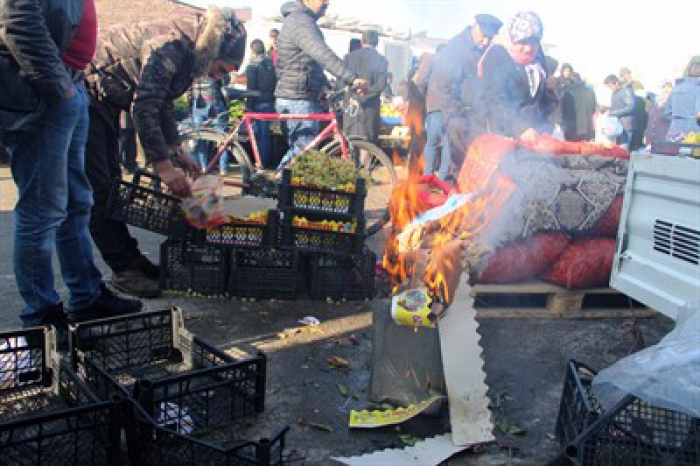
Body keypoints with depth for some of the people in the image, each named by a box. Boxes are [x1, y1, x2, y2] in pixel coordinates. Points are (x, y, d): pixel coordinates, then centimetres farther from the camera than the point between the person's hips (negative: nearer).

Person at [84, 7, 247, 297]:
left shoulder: (186, 51, 3)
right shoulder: (169, 46, -28)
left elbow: (162, 101, 14)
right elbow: (144, 108, -32)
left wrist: (177, 151, 10)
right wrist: (163, 166, -31)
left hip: (104, 102, 10)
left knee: (112, 184, 12)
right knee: (99, 189, -8)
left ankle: (129, 256, 19)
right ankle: (123, 269, -5)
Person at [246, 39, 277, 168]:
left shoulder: (252, 65, -10)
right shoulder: (271, 63, 10)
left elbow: (251, 88, -15)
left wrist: (248, 106, -12)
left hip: (258, 104, -7)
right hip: (270, 103, 7)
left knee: (260, 134, -2)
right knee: (266, 133, 14)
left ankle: (262, 163, 0)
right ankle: (268, 161, 18)